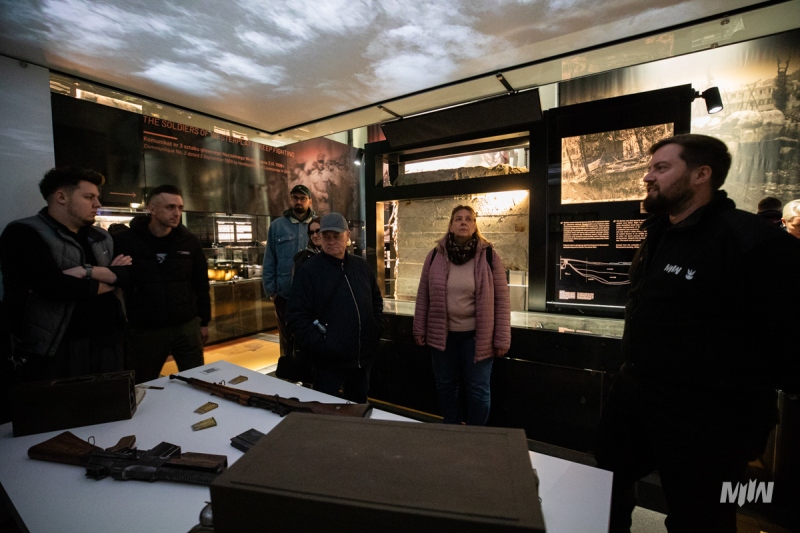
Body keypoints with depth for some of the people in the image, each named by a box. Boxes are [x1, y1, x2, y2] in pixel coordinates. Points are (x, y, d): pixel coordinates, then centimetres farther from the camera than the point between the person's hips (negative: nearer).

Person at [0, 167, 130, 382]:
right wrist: (111, 278, -6)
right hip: (56, 351, -5)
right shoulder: (23, 234, -7)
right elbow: (54, 286, -20)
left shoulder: (101, 237, 13)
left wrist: (89, 272, -16)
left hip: (108, 344, 6)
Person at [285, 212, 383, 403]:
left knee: (358, 408, 23)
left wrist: (377, 330, 7)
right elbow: (296, 315, -13)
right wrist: (318, 344, -18)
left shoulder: (361, 266, 7)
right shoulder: (309, 270, -10)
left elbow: (376, 300, 18)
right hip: (328, 361, -5)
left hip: (362, 358, 5)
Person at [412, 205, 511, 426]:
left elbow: (502, 300, -5)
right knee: (446, 385, 16)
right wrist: (419, 330, 4)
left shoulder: (489, 256, -6)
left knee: (477, 389, 11)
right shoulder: (435, 256, -1)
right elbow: (423, 296, 4)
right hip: (442, 334, 2)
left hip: (476, 336, -2)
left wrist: (502, 339, -6)